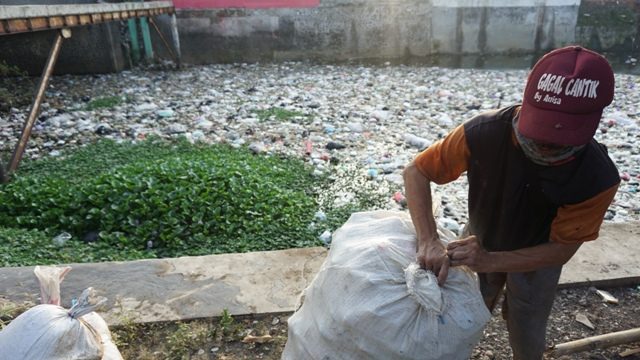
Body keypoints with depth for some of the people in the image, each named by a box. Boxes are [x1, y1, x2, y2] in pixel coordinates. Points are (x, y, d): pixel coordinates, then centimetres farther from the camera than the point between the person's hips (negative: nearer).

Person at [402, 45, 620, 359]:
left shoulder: (598, 178, -33)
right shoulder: (484, 132, -36)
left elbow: (561, 249, -22)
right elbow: (416, 171, -26)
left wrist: (489, 261, -37)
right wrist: (428, 241, -39)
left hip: (537, 258, 0)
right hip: (478, 242, 0)